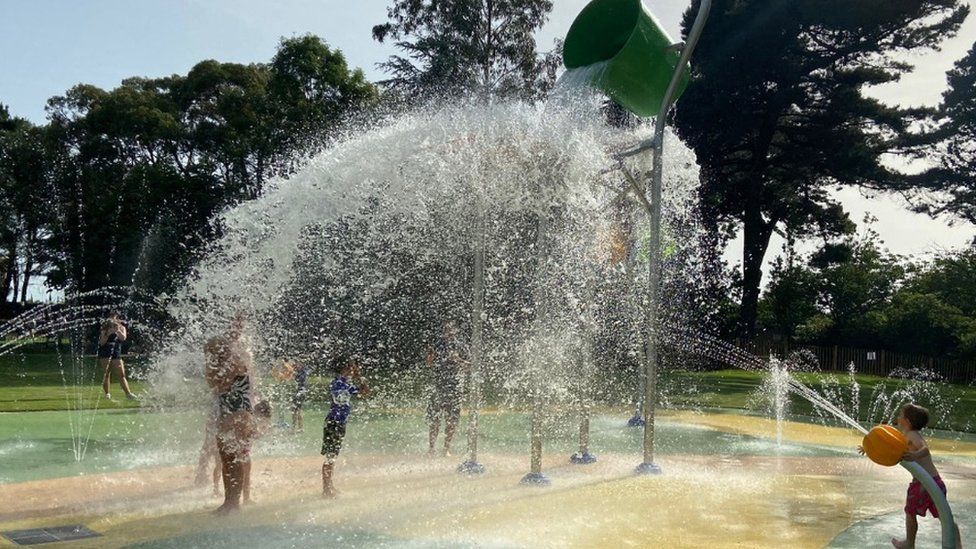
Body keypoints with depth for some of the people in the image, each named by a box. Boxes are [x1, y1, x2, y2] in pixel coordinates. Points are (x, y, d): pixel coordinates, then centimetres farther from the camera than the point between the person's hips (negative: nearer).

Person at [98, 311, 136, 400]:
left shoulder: (121, 328, 11)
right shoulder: (105, 329, 5)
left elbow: (123, 338, -9)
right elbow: (101, 343, -2)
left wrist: (117, 330, -23)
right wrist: (108, 334, -14)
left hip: (117, 353, 2)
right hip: (105, 354, -2)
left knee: (121, 374, -3)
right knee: (106, 374, -5)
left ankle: (128, 393, -7)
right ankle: (107, 393, 0)